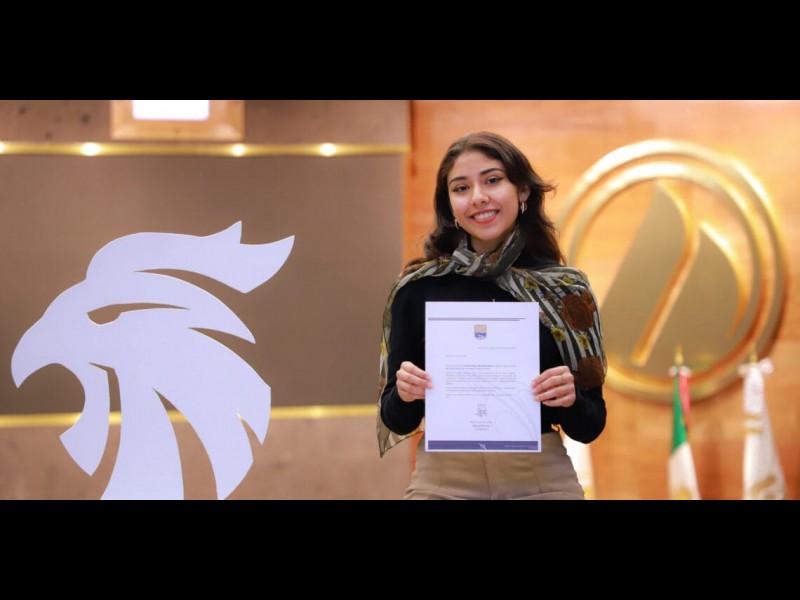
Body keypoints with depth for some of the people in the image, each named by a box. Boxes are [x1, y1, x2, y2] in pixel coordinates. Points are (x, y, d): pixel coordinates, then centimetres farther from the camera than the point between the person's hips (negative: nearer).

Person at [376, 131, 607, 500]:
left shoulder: (565, 289, 1)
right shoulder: (417, 288, -1)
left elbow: (589, 427, 5)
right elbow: (397, 421, 4)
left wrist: (570, 399, -15)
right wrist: (404, 394, -16)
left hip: (541, 482, 1)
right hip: (442, 482, 0)